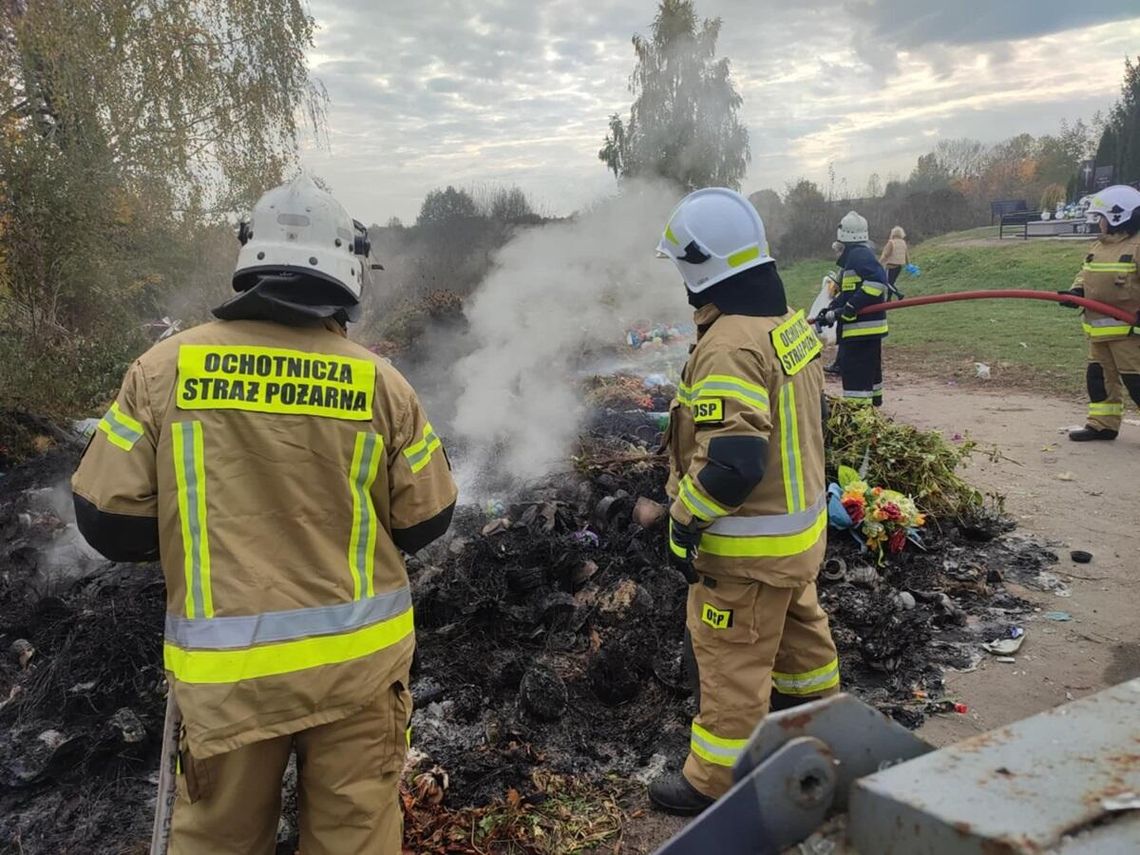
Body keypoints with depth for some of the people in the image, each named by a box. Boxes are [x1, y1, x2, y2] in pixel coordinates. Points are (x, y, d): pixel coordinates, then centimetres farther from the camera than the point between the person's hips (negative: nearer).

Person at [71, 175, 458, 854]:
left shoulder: (165, 367, -9)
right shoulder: (380, 380, -9)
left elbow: (109, 520, -4)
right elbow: (426, 521, -1)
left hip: (226, 671, 1)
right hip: (358, 658, 0)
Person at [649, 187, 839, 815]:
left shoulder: (730, 348, -28)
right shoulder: (790, 322, 2)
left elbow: (732, 462, -32)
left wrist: (684, 522, -17)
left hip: (749, 542, -9)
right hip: (801, 521, 9)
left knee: (731, 660, 6)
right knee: (796, 620, 30)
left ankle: (717, 780, 22)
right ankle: (814, 700, 53)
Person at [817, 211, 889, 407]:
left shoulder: (859, 255, -13)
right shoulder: (852, 257, 19)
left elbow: (877, 281, -26)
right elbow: (845, 293, 24)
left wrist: (850, 308, -25)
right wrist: (832, 310, 13)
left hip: (862, 328, -11)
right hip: (865, 329, 11)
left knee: (856, 376, -13)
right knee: (869, 371, 21)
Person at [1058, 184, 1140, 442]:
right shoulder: (1100, 246, 14)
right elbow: (1086, 274, 18)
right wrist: (1077, 291, -2)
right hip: (1099, 328, 9)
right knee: (1099, 376, 12)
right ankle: (1103, 424, 21)